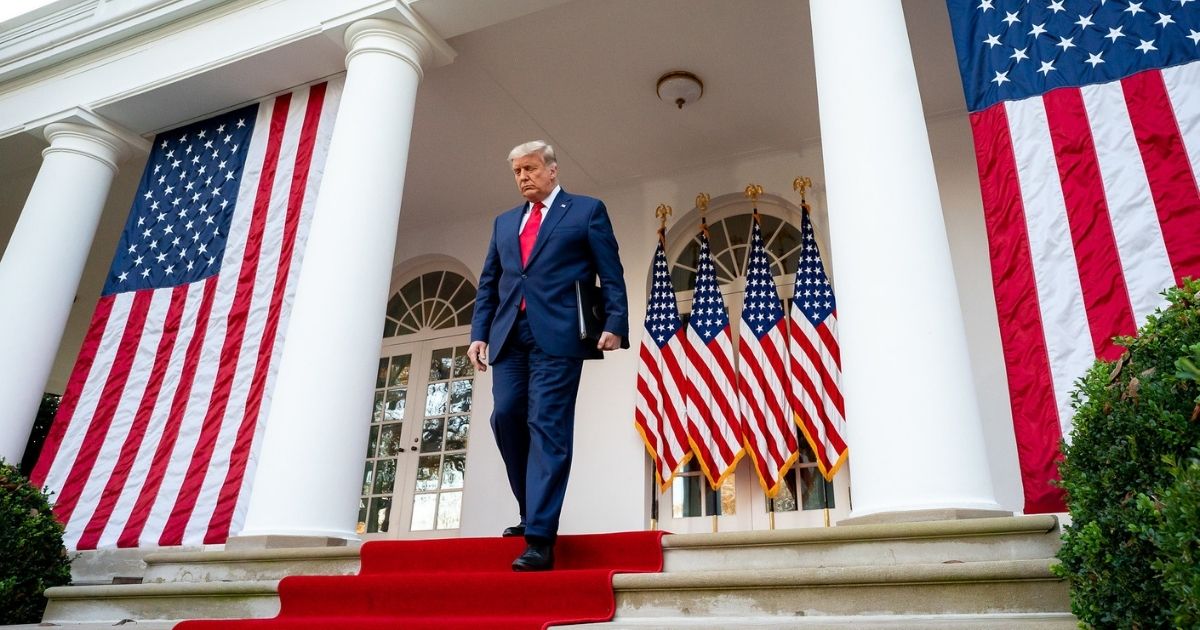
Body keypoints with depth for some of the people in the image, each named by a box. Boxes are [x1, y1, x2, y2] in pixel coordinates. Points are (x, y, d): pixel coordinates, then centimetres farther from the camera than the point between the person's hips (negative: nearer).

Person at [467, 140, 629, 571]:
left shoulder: (587, 210, 10)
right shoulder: (504, 222, 24)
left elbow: (611, 275, 2)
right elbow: (488, 285, 21)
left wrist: (615, 324, -11)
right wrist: (479, 333, 9)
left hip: (558, 334, -5)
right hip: (510, 336, 5)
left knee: (548, 428, -10)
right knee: (506, 417, -2)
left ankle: (540, 538, -11)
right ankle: (531, 511, 18)